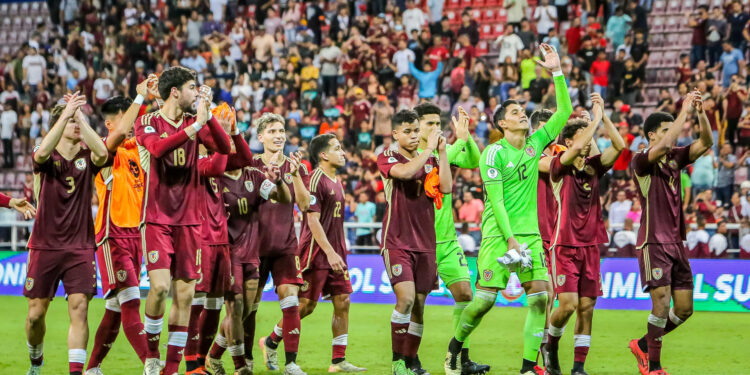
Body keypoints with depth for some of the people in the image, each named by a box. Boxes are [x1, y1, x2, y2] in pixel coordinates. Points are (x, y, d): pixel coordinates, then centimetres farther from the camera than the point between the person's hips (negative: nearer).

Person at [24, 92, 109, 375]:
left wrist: (81, 117, -19)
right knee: (36, 312, 5)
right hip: (45, 245, 0)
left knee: (79, 309, -12)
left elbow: (102, 153, -21)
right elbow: (41, 153, -26)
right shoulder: (47, 158, 0)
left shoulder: (87, 158, 3)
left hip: (80, 247, 0)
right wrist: (66, 114, -29)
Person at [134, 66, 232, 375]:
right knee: (160, 285, -18)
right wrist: (196, 124, -27)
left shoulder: (195, 122, 10)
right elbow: (158, 147, -25)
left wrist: (207, 116, -15)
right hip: (157, 219, -4)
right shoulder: (148, 122, -3)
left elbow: (224, 147, -4)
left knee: (185, 293, 1)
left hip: (188, 219, 5)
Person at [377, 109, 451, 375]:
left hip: (425, 243, 5)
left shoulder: (430, 159, 13)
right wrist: (429, 149, -15)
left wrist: (441, 152, -5)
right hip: (396, 242, -5)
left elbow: (446, 187, -3)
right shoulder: (387, 158, -1)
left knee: (419, 305, 5)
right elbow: (405, 172, -23)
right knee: (406, 298, -19)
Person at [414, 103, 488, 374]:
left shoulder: (444, 149, 9)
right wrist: (460, 141, -26)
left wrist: (467, 135, -16)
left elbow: (474, 162, -3)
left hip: (447, 240, 6)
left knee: (464, 293, 0)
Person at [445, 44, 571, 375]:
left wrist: (557, 72, 0)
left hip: (530, 233, 5)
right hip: (498, 235, -5)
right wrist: (510, 239, -15)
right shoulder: (494, 154, -7)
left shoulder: (535, 143, 9)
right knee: (485, 299, -7)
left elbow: (564, 112, 9)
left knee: (540, 297, -7)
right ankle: (455, 346, 19)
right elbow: (496, 201, -10)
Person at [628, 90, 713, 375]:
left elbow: (706, 143, 7)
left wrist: (701, 113, -7)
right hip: (653, 242, -7)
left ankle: (643, 345, 24)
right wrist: (685, 110, -21)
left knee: (684, 309, 5)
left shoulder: (675, 158, 12)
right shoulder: (641, 161, -8)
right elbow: (664, 145, -27)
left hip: (676, 242, 7)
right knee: (662, 302, -14)